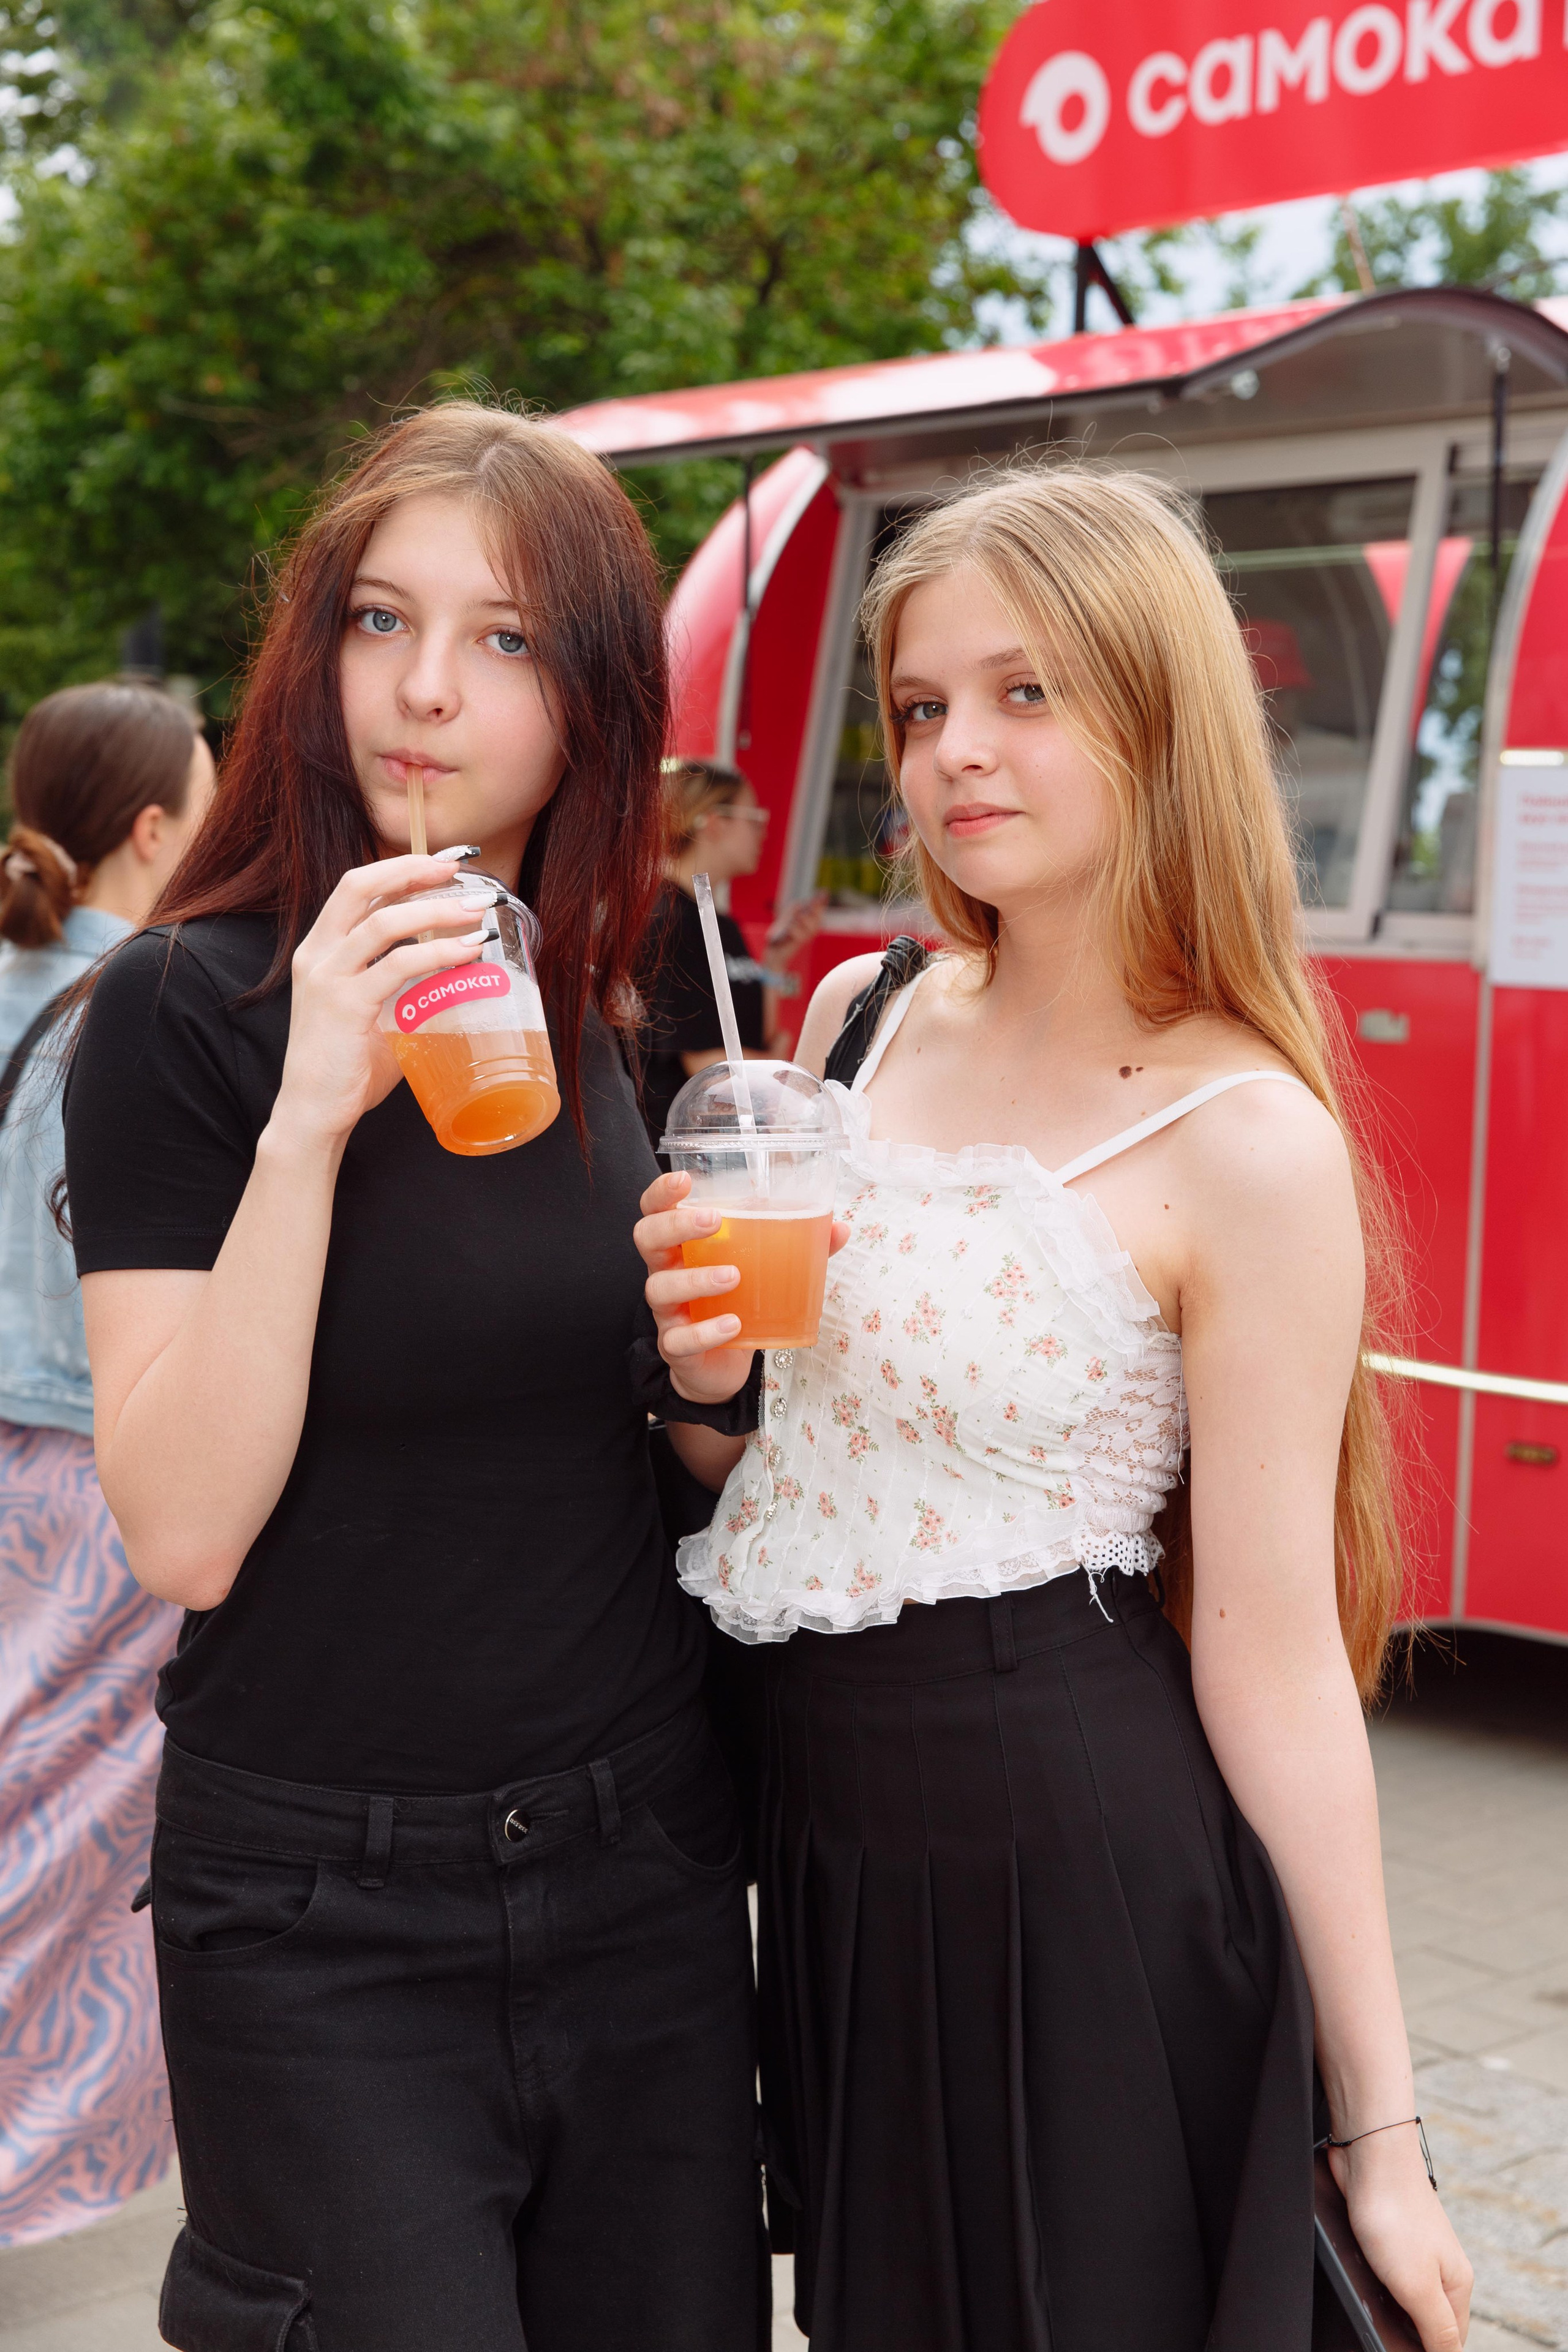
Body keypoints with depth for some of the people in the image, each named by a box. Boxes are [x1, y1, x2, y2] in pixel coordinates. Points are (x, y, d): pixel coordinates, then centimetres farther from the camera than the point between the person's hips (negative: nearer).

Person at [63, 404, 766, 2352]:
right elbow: (183, 1531, -19)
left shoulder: (594, 1012, 5)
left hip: (640, 1874, 5)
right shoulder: (188, 1004, -11)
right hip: (328, 1919, -5)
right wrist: (308, 1113, -26)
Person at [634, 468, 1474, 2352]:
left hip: (1085, 1862, -6)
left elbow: (1275, 1663, -14)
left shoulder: (1245, 1145, -16)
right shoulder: (859, 1016, 3)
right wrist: (706, 1369, -7)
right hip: (832, 1838, 6)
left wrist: (1380, 2139, -11)